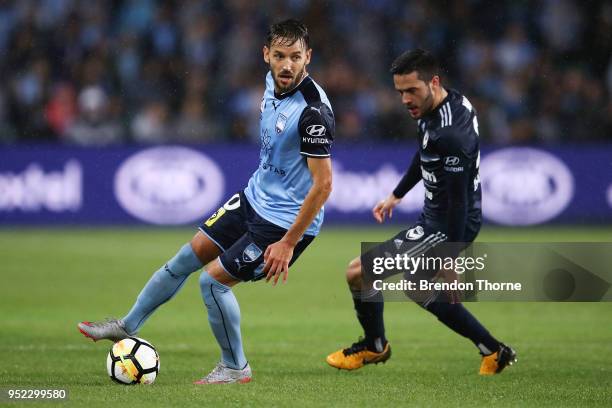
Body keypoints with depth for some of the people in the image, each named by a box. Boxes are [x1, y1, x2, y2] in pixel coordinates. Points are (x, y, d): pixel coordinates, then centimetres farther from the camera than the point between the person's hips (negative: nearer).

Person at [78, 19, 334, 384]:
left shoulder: (314, 111, -29)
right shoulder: (273, 82, -3)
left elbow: (322, 184, -26)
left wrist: (288, 244, -23)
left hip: (287, 221, -8)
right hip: (255, 197, 8)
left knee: (214, 280, -7)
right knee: (188, 258, 14)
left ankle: (235, 368, 14)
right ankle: (128, 326, 31)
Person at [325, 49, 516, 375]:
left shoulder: (451, 133, -29)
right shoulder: (448, 103, 1)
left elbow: (459, 202, -27)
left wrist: (450, 260, -24)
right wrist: (396, 195, 28)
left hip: (445, 228, -10)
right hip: (434, 217, 10)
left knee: (358, 272, -4)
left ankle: (374, 347, 20)